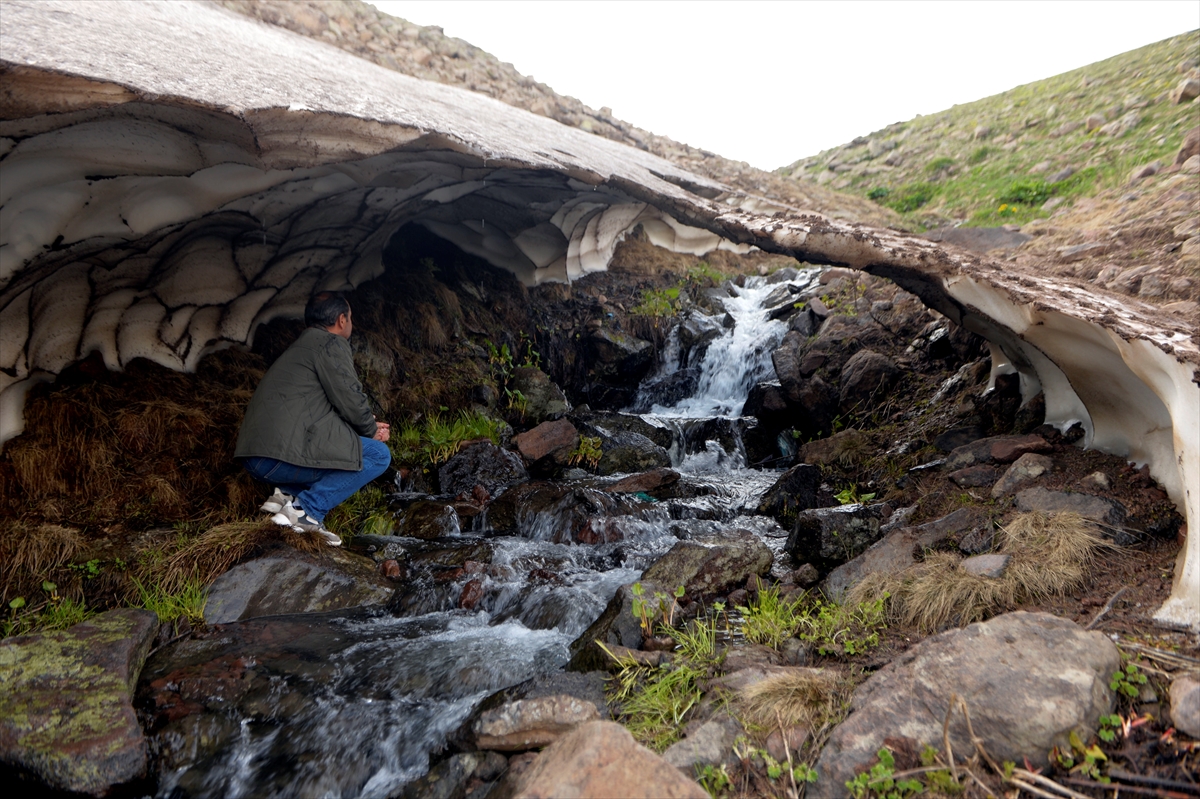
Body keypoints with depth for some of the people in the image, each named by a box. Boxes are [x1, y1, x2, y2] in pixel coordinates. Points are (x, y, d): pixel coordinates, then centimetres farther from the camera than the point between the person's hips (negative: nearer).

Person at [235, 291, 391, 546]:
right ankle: (306, 510, -11)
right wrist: (372, 430, 9)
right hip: (284, 455, -10)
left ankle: (288, 493, 9)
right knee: (378, 455, -4)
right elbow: (350, 400, -10)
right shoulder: (331, 343, -4)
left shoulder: (303, 345, 26)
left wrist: (367, 426, 21)